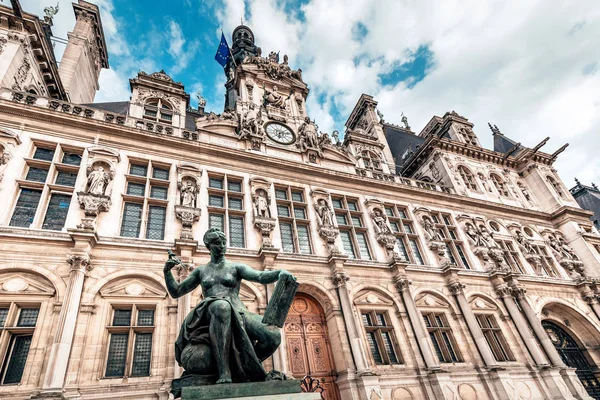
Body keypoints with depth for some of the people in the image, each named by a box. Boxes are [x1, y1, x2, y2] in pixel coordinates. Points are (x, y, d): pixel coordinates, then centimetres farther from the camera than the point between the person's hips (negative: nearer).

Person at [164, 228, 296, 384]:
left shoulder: (236, 267, 15)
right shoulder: (200, 271, 23)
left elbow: (261, 277, -2)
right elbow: (175, 292, 23)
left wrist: (280, 272, -24)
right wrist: (167, 271, 6)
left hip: (237, 314, 1)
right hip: (209, 316, 0)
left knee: (273, 336, -28)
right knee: (221, 306, -42)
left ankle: (245, 366, 0)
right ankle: (223, 372, -34)